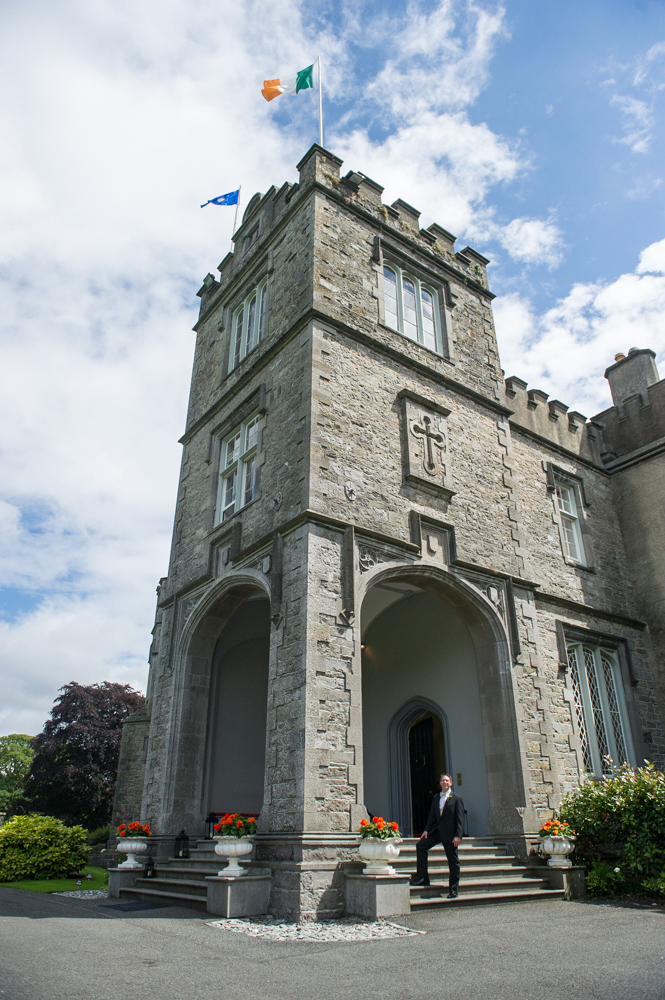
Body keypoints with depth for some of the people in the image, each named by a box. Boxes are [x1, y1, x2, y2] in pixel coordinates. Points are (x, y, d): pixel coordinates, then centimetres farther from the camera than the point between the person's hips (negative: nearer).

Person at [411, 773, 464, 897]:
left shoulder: (456, 799, -4)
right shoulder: (436, 798, 13)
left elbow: (460, 819, -8)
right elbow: (432, 816, 15)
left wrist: (458, 836, -16)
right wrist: (427, 829, 4)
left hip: (450, 833, -5)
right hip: (437, 831, 6)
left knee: (453, 861, 2)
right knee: (420, 845, -5)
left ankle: (453, 890, 14)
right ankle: (423, 878, 4)